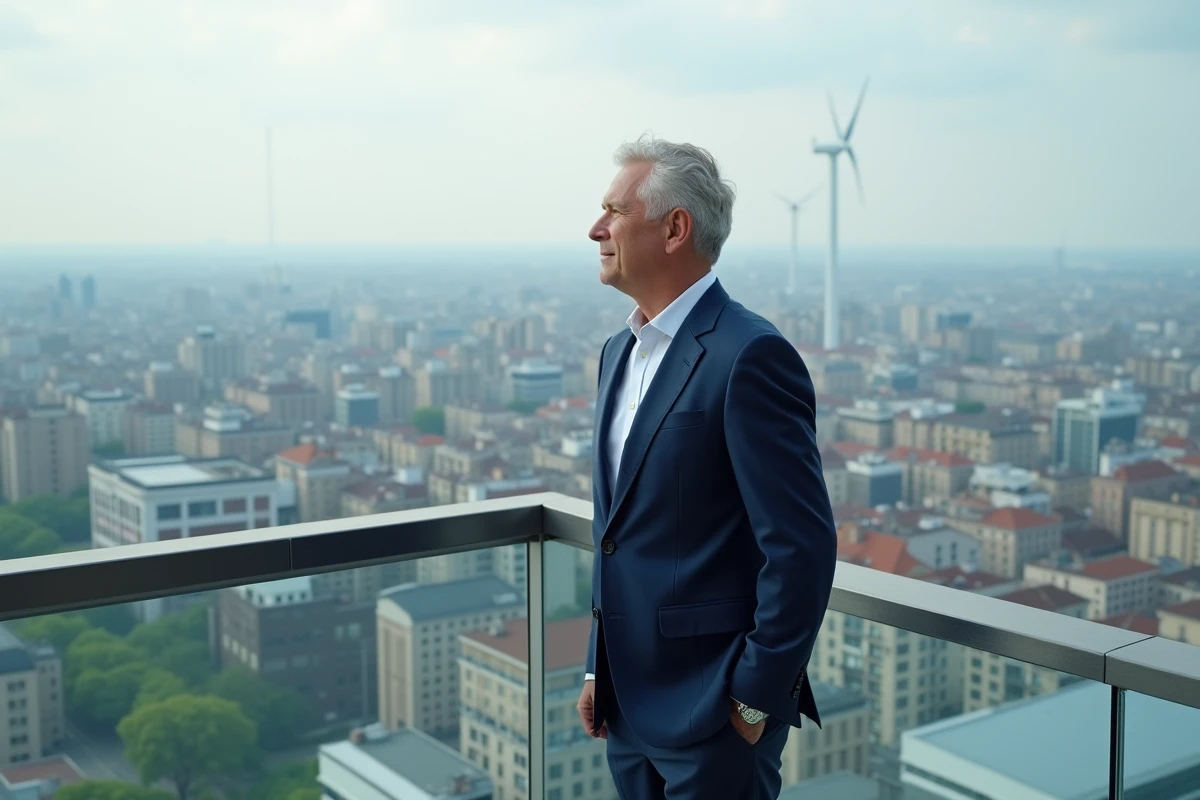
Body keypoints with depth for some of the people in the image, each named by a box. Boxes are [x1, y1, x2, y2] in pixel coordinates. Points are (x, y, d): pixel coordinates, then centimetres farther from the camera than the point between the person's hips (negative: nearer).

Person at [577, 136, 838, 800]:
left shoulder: (749, 357, -18)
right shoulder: (620, 350, 10)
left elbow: (803, 545, -19)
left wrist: (758, 698, -14)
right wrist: (600, 670, 13)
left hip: (713, 717, -8)